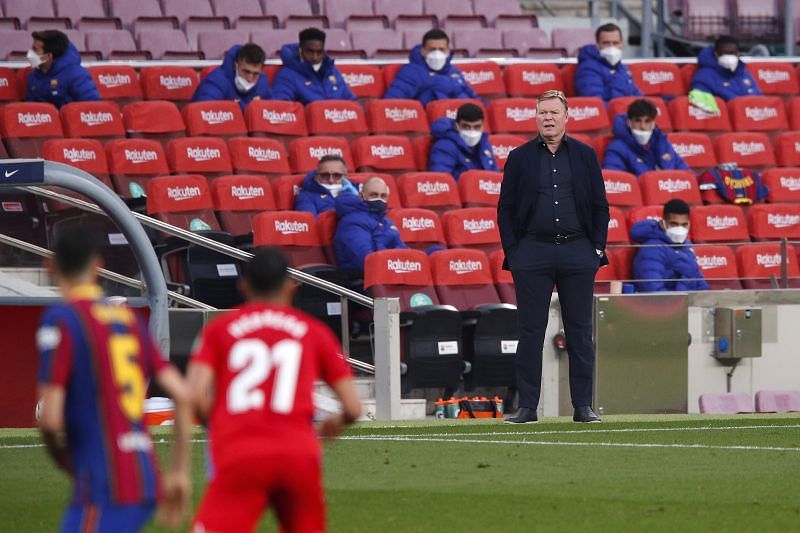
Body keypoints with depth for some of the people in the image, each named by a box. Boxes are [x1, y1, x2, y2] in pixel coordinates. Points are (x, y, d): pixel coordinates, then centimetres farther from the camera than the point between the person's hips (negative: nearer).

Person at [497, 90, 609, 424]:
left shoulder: (585, 156, 9)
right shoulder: (520, 158, 7)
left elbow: (600, 206, 10)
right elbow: (506, 208, 7)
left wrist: (597, 248, 0)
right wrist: (511, 251, -2)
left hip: (578, 251, 1)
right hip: (532, 252, -1)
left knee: (580, 331, 2)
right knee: (530, 331, -1)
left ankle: (583, 406, 6)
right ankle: (527, 406, 2)